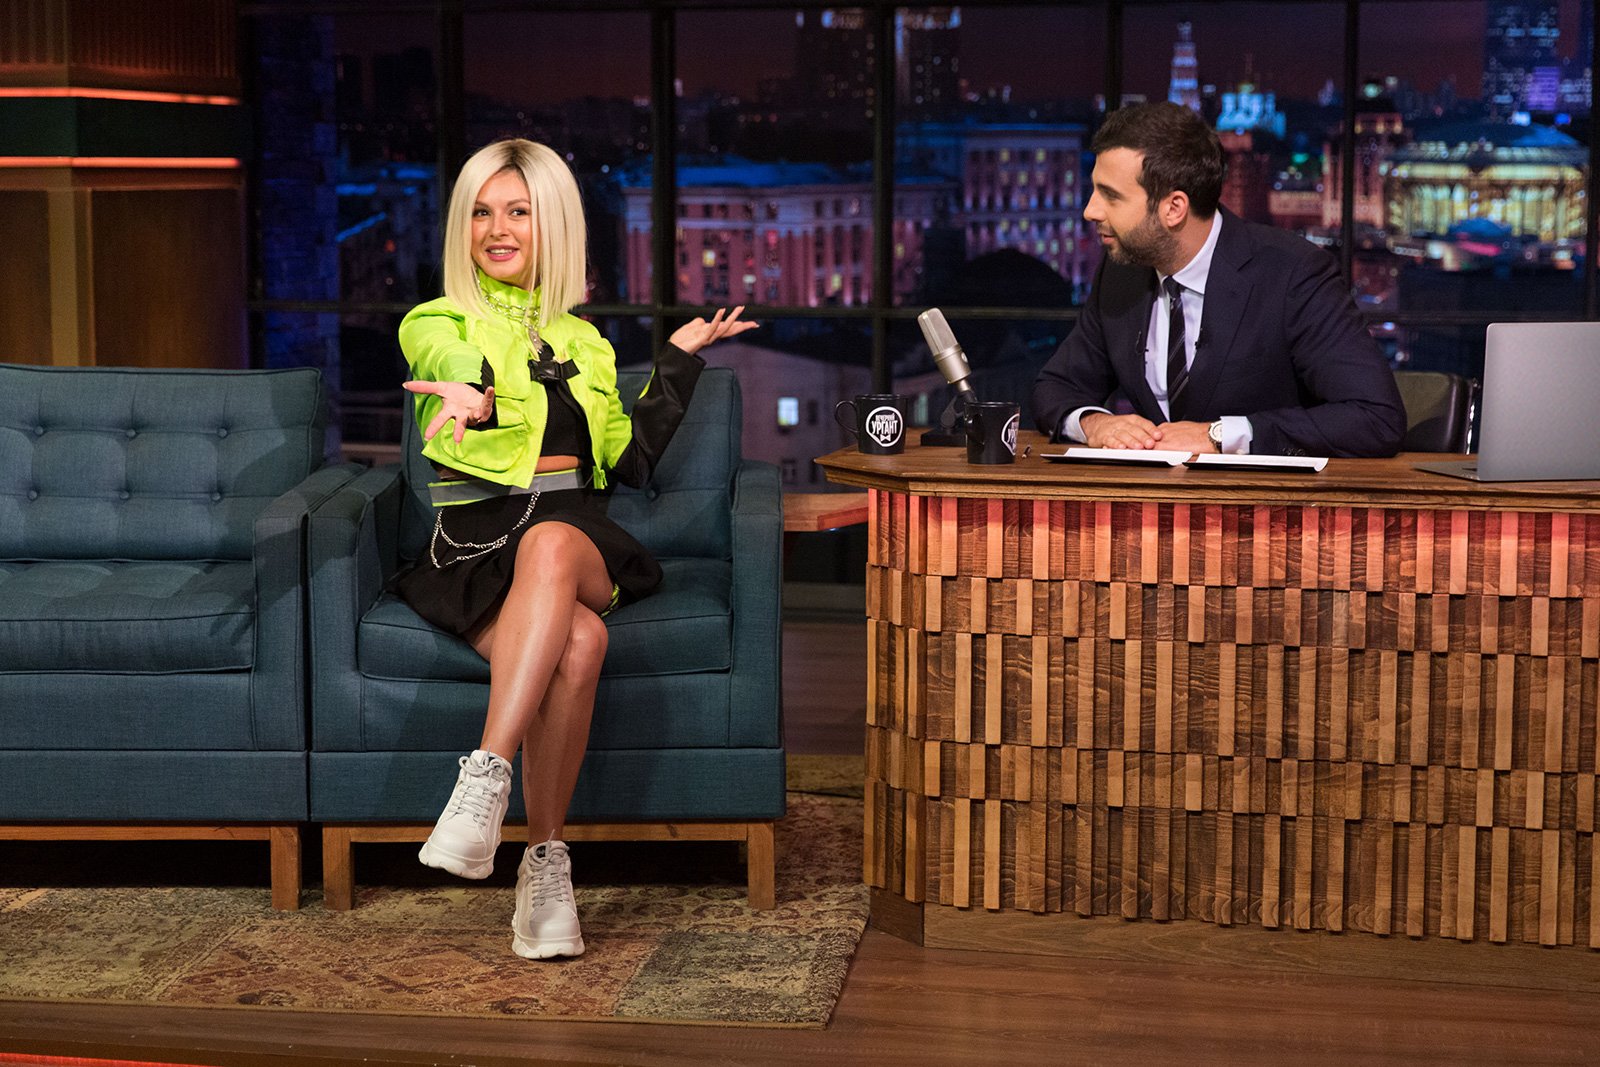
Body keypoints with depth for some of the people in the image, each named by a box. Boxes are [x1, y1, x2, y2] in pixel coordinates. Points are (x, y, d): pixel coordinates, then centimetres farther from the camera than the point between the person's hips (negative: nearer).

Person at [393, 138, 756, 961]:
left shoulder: (583, 341, 25)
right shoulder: (435, 324, 12)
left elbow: (629, 459, 24)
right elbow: (472, 373, -13)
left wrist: (680, 358, 24)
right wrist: (481, 398, -37)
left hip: (577, 533, 2)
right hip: (476, 544, -2)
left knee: (547, 544, -39)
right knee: (579, 640, -36)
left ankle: (486, 779, -48)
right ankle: (546, 861, -34)